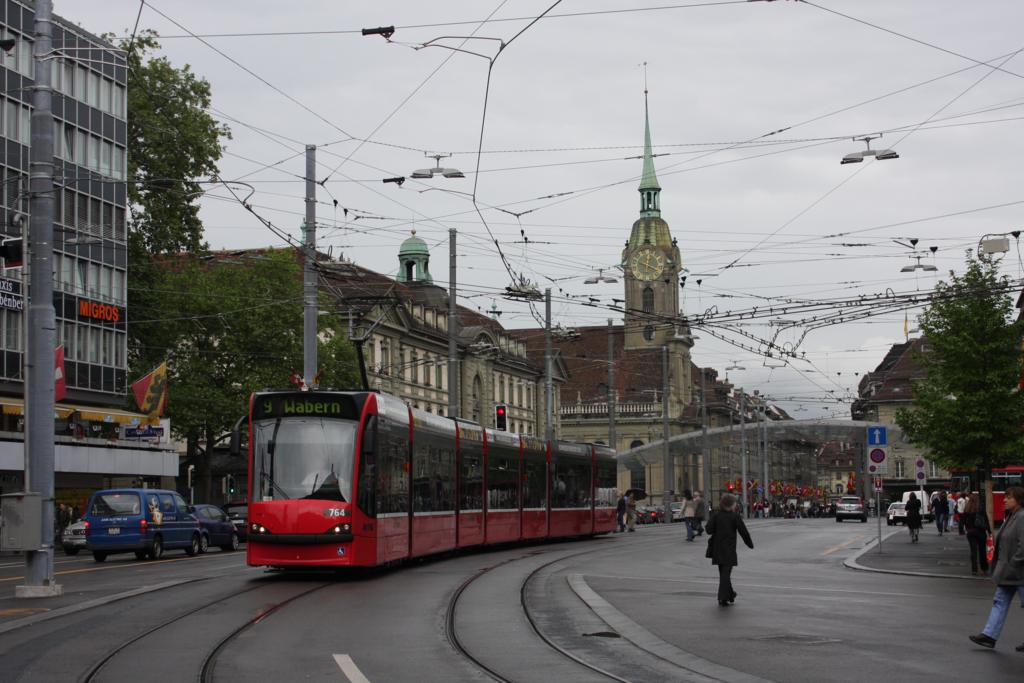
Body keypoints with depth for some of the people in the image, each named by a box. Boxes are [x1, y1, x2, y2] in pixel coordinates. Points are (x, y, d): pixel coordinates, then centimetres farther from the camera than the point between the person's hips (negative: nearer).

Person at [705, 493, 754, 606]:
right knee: (726, 573, -3)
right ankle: (723, 598, -12)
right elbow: (743, 532, -6)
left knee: (723, 572, 16)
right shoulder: (735, 516, -7)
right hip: (729, 550, -4)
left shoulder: (716, 515, 0)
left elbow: (709, 529, -11)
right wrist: (750, 544, 6)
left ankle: (730, 595, 28)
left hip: (717, 549, 4)